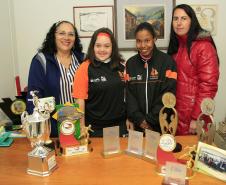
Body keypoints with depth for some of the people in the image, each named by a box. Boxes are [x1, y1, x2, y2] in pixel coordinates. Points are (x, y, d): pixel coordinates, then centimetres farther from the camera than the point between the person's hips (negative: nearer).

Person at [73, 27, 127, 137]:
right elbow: (80, 99, -10)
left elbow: (126, 92, 8)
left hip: (119, 125, 4)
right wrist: (82, 127, -10)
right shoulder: (85, 68, -10)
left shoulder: (120, 66, 2)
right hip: (95, 128, -4)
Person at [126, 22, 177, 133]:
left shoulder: (167, 61, -4)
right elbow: (129, 95, 0)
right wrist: (139, 119, -11)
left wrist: (150, 120, -13)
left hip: (161, 123, -2)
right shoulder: (130, 63, 5)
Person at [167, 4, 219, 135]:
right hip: (176, 112, 7)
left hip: (192, 115, -6)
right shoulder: (176, 45, 10)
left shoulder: (204, 46, -14)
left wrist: (197, 117, -18)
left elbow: (208, 86, -18)